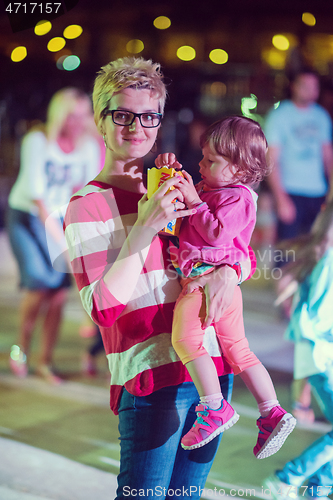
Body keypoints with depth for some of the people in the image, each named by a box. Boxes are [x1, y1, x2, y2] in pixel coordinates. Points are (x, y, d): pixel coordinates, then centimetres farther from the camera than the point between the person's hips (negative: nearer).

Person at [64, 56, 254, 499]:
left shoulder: (175, 188, 12)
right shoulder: (88, 205, -6)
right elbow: (102, 309, -15)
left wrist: (227, 272, -8)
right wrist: (145, 228, -20)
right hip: (152, 377, -6)